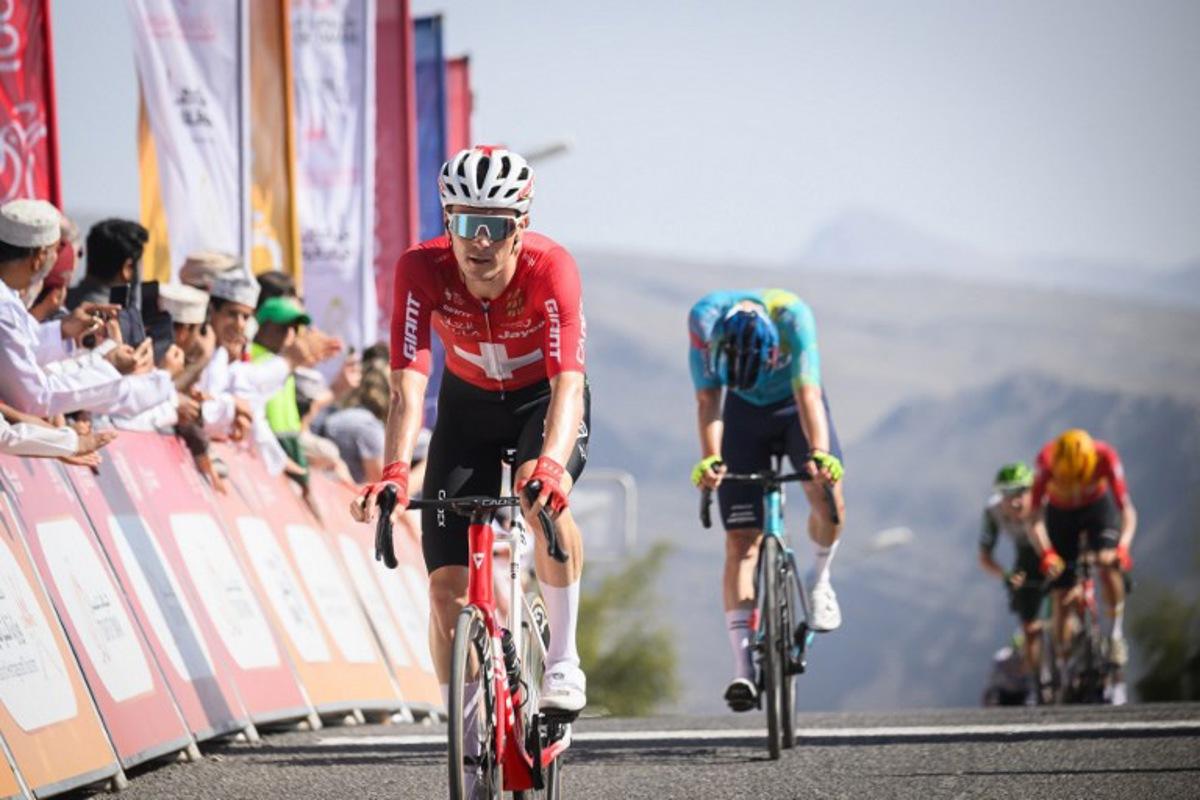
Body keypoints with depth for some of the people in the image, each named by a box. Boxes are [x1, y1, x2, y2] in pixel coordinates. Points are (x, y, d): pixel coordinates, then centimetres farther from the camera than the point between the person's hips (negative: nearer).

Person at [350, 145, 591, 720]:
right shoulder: (423, 269, -28)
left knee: (542, 493, -36)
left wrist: (551, 465, -61)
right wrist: (394, 473, -52)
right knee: (447, 588, -8)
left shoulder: (549, 268, -32)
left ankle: (563, 658, -18)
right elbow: (408, 382, -35)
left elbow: (568, 382, -42)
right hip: (469, 403, 2)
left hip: (543, 400, -2)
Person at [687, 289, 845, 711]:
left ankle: (819, 578, 3)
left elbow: (808, 391, -39)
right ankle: (743, 667, -16)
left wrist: (819, 452, -53)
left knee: (827, 492, -29)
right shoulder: (705, 319, -30)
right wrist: (710, 459, -45)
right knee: (741, 541, -11)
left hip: (794, 405, -1)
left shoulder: (792, 316, -33)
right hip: (743, 411, 1)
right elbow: (708, 398, -31)